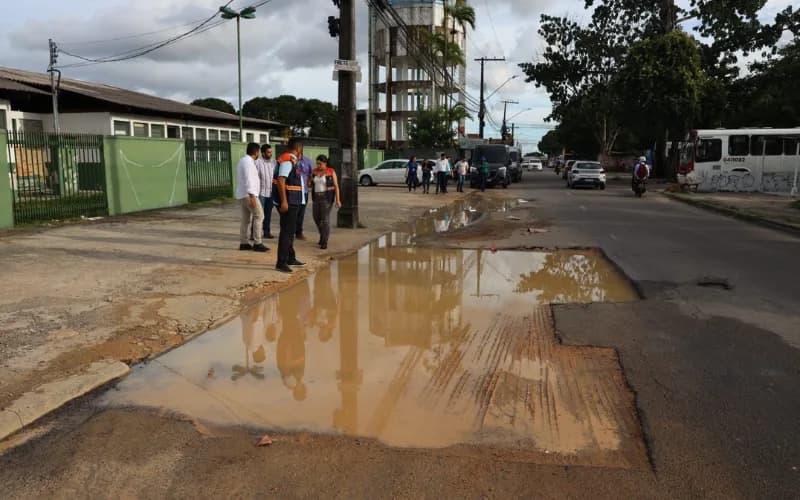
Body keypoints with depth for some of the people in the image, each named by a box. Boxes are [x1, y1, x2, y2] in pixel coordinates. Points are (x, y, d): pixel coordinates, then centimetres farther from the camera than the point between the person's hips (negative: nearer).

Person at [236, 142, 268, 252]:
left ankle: (243, 243, 12)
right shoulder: (248, 162, -14)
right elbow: (249, 180, -22)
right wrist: (252, 196, -27)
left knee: (246, 219, 10)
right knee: (259, 215, -10)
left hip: (242, 195, 10)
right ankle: (257, 243, -12)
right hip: (248, 194, -10)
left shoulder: (242, 161, 18)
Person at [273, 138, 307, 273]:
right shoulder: (287, 160, -16)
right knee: (286, 231, -8)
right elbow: (280, 181, -24)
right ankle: (281, 262, -6)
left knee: (290, 230, 19)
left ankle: (290, 258, 31)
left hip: (293, 202, 11)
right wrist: (284, 201, -27)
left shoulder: (291, 160, 14)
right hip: (288, 202, -11)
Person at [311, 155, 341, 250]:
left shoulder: (331, 172, -8)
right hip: (317, 197, 6)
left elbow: (336, 186, -8)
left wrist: (337, 200, -12)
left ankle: (324, 242, -2)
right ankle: (323, 234, 34)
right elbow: (311, 184, 11)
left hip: (328, 197, -6)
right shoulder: (315, 171, 6)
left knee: (325, 219, -9)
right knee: (317, 218, 12)